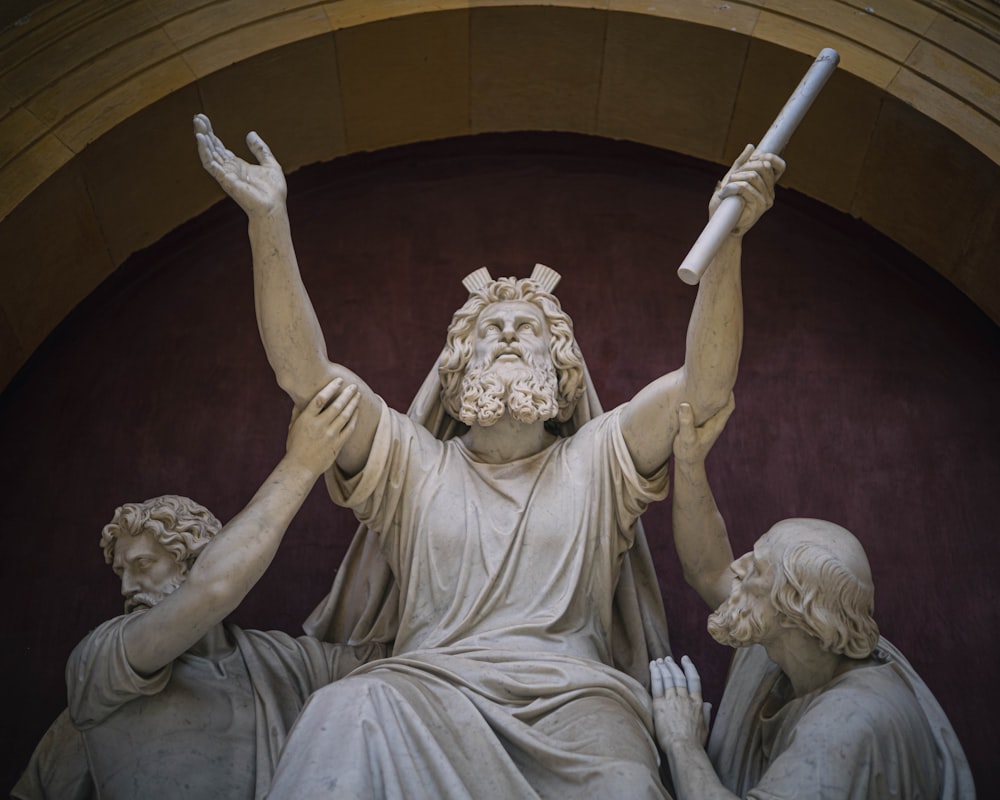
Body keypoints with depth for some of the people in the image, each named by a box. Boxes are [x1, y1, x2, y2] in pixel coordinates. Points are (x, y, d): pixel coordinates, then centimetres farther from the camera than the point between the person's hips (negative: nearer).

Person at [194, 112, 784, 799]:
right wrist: (269, 221, -5)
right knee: (348, 713, -35)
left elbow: (704, 387, 2)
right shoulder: (413, 463, 19)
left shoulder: (597, 460, 18)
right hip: (428, 686, 1)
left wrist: (725, 237, -11)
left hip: (574, 696, 0)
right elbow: (305, 372, 5)